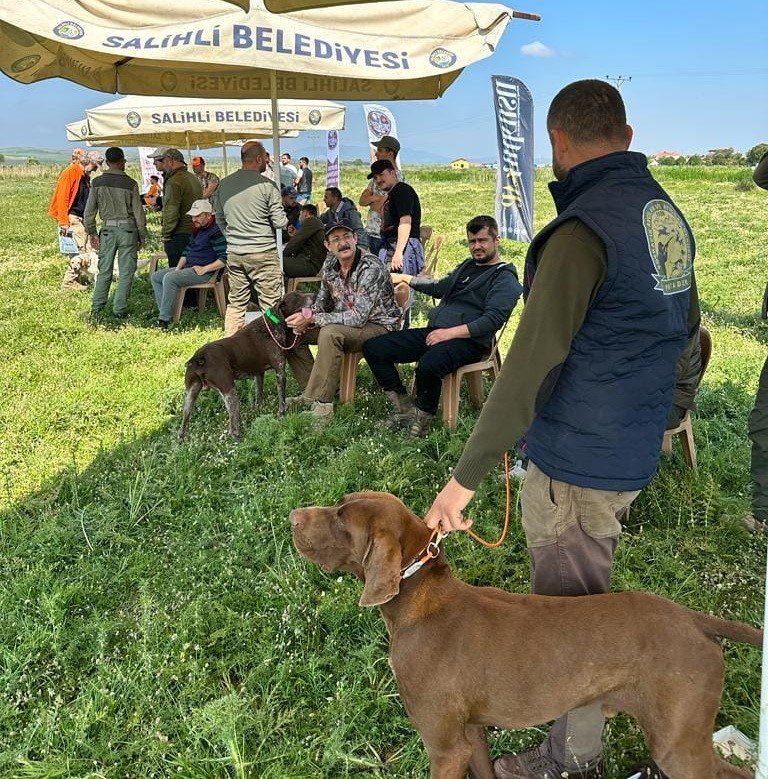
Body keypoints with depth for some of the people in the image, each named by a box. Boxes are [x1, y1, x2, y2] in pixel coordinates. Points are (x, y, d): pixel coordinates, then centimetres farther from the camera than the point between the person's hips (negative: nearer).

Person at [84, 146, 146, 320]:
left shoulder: (98, 183, 1)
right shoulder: (130, 183, -5)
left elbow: (89, 211, 2)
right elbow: (138, 212, -3)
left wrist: (91, 233, 13)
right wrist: (142, 235, 6)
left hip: (107, 229, 2)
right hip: (127, 229, -2)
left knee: (104, 271, 10)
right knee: (126, 272, 4)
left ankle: (96, 309, 9)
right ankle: (120, 310, 2)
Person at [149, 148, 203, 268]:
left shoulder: (174, 182, -15)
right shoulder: (192, 177, 14)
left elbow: (171, 214, -17)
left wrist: (166, 236, -10)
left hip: (180, 235, -9)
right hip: (195, 232, 9)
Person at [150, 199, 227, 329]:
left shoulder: (216, 232, -14)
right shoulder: (197, 229, 16)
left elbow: (225, 258, -21)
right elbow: (187, 250, 24)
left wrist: (204, 269, -20)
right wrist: (178, 268, 9)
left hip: (205, 272, -11)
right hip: (188, 268, 11)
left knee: (169, 278, -28)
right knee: (155, 277, 6)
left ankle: (164, 320, -26)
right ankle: (163, 312, -4)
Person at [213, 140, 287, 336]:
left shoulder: (223, 184, 6)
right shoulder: (266, 185, -10)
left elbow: (219, 218, 14)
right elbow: (280, 222, -10)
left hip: (233, 253, 6)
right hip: (263, 253, -5)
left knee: (236, 303, 14)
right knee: (271, 304, 2)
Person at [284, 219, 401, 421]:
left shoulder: (371, 268, -25)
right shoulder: (330, 265, -2)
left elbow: (358, 317, -30)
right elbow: (322, 301, 12)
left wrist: (312, 318, -29)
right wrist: (306, 317, -12)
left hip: (378, 326, -8)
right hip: (346, 323, 8)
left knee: (330, 333, -35)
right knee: (291, 330, -1)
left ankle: (321, 403, -29)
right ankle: (312, 391, 5)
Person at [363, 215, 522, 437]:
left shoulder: (505, 278, -2)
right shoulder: (467, 266, 25)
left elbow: (492, 319, -15)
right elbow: (439, 288, 40)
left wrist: (450, 332, -22)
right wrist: (405, 278, 41)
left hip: (468, 340, -8)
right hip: (435, 331, 9)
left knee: (428, 365, -41)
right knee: (373, 347, -3)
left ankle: (423, 417, -14)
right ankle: (404, 407, -3)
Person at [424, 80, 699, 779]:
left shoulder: (584, 228, -22)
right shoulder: (669, 214, 6)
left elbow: (529, 366, -27)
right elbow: (686, 326, 18)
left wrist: (465, 477, -24)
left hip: (577, 463, -9)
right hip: (636, 452, 9)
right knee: (584, 595, 27)